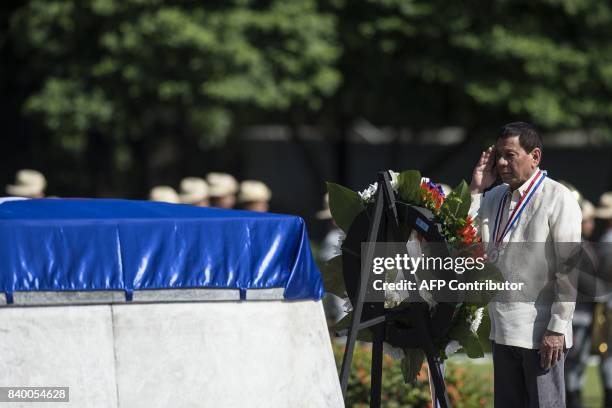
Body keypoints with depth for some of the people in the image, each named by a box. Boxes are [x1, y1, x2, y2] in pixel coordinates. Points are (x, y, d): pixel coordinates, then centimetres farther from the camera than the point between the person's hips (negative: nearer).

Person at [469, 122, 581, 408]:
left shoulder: (557, 199, -8)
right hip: (503, 330, 7)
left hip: (540, 332, -7)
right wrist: (475, 189, 3)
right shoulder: (494, 197, 13)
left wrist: (557, 328, -16)